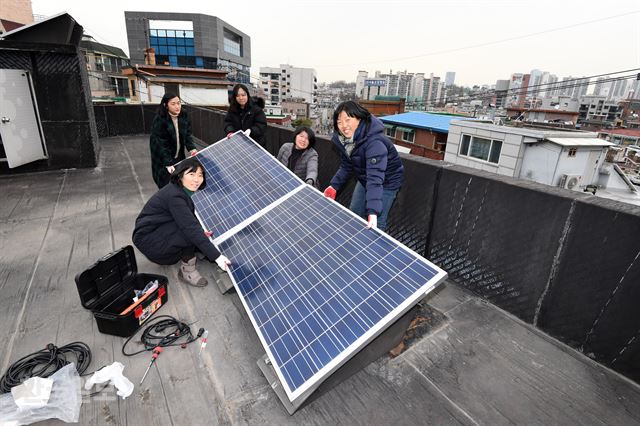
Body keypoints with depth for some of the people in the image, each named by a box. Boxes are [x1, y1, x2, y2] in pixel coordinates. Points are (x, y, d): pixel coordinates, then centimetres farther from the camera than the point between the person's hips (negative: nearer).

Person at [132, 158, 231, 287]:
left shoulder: (186, 190, -2)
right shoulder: (174, 196, -29)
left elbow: (190, 221, 0)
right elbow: (191, 228, -37)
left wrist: (201, 232, -22)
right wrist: (217, 256, -41)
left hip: (163, 230, 9)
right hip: (147, 239, -9)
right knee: (190, 232, -28)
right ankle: (187, 270, -11)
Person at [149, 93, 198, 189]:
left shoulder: (183, 116, -3)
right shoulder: (159, 120, -21)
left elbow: (188, 134, 3)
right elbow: (159, 144, -22)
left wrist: (192, 148, -15)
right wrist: (168, 163, -27)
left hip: (179, 157, 5)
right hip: (163, 160, -5)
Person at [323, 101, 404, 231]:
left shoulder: (374, 142, -37)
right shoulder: (343, 139, -11)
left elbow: (375, 177, -45)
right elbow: (346, 167, 2)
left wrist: (373, 212, -52)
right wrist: (334, 186, -11)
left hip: (386, 182, -7)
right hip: (364, 179, 8)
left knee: (376, 224, -9)